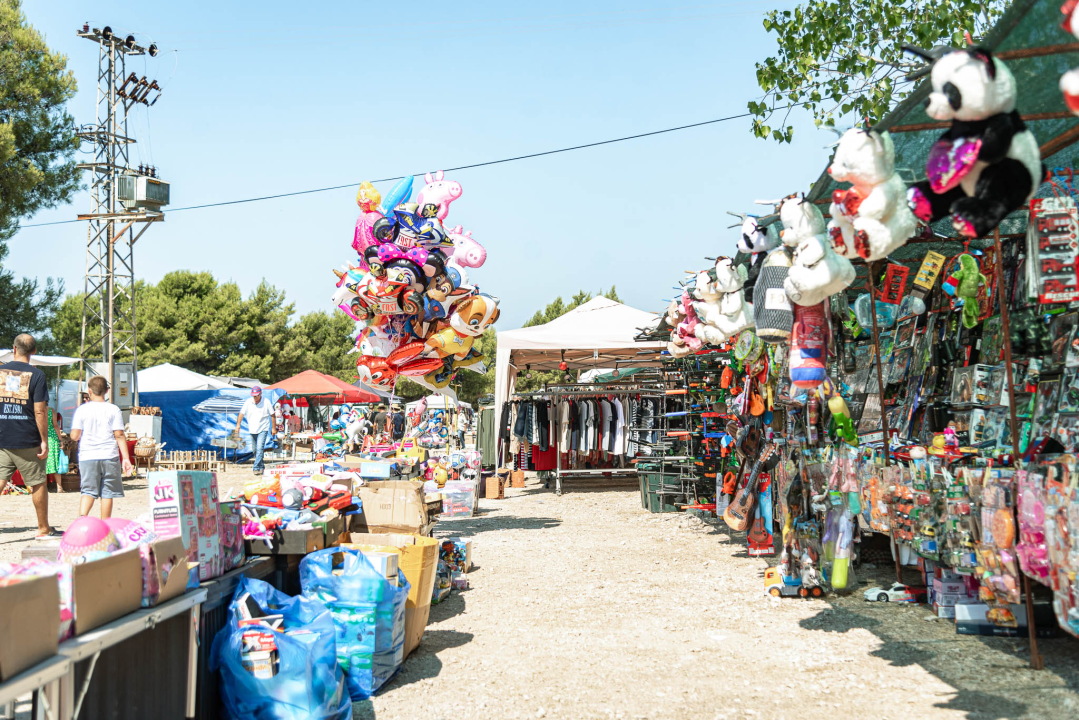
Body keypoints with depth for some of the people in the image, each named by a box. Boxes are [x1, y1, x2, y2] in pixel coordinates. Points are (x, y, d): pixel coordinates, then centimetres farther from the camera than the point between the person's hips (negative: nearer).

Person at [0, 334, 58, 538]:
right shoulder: (36, 375, -7)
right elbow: (40, 411, -11)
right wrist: (44, 441, -6)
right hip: (27, 441, -3)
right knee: (38, 484, 9)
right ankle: (43, 529, 19)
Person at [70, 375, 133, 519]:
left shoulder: (82, 409, 0)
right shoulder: (113, 409, 0)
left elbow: (74, 436, -4)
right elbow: (119, 435, -4)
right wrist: (126, 458, -3)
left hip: (87, 457, 0)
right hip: (109, 456, 0)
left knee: (88, 491, 3)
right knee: (107, 493, 6)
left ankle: (81, 516, -21)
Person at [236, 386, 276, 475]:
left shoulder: (266, 402, -6)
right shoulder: (248, 402, -1)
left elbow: (272, 415, 2)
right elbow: (241, 413, -3)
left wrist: (274, 428, 3)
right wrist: (238, 424, -16)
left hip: (263, 429, -4)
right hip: (252, 430, 4)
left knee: (260, 448, -16)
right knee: (255, 450, 12)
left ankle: (256, 468, -18)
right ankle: (261, 466, 28)